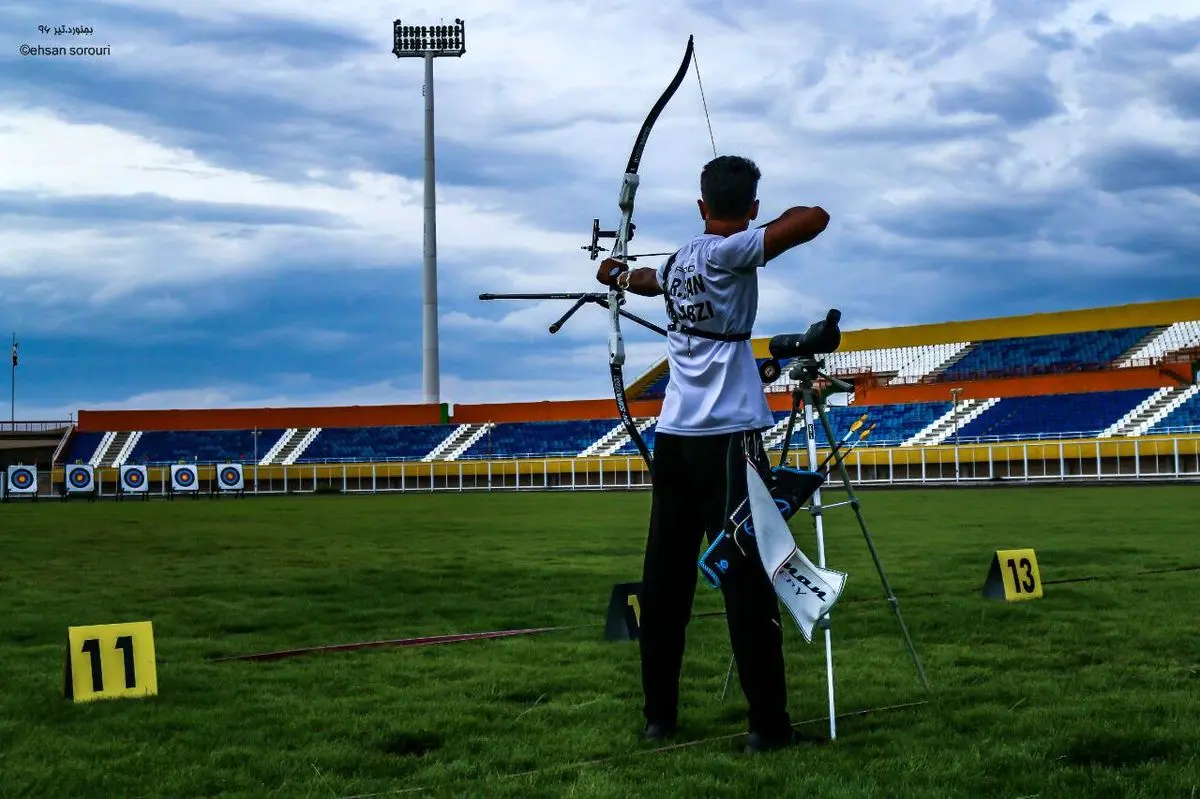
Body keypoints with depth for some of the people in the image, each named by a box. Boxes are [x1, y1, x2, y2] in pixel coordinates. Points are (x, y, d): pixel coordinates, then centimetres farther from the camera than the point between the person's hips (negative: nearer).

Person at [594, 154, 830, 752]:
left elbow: (648, 279, 38)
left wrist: (618, 274, 62)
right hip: (725, 436, -7)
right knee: (746, 580, -6)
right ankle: (768, 724, -4)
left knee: (665, 580, 10)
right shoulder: (726, 254, -7)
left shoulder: (679, 260, 14)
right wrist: (790, 214, 8)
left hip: (674, 435, 7)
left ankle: (659, 715, 17)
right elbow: (815, 220, -15)